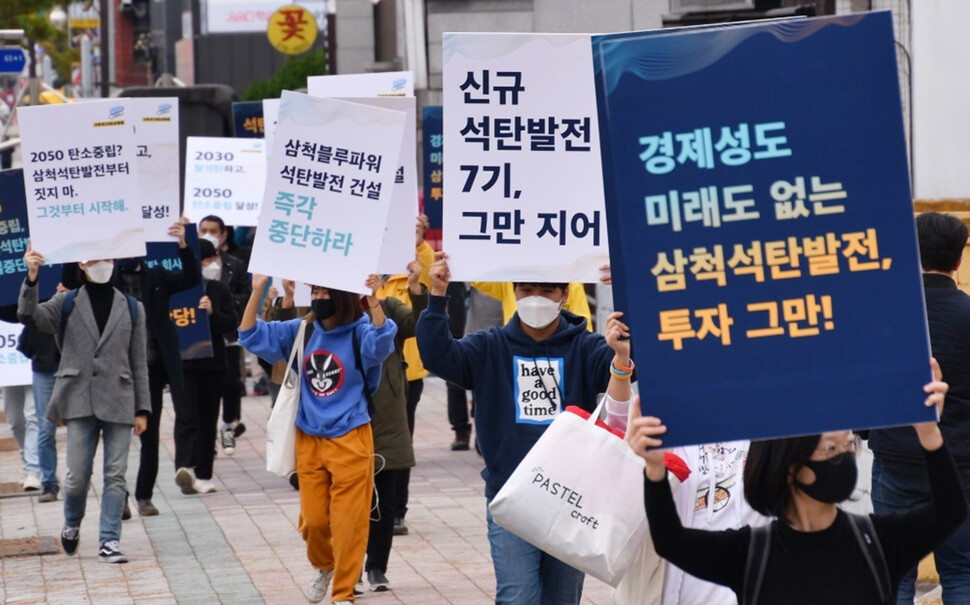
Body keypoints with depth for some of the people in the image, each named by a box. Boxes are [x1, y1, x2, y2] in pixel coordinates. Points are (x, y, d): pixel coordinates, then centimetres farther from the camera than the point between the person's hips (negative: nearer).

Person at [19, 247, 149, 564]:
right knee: (78, 475, 0)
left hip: (119, 403, 1)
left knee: (115, 475, -2)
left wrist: (142, 409, 5)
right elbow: (30, 315, -11)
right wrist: (31, 278, -26)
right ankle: (71, 525, 27)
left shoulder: (132, 308, 10)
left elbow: (139, 363, 9)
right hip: (80, 402, -1)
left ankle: (110, 541, 2)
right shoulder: (66, 304, 7)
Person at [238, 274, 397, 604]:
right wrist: (258, 290, -5)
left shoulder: (360, 331, -8)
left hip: (351, 442, -4)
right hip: (309, 441, 4)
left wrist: (372, 298, -43)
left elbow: (381, 343, -30)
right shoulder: (302, 331, 6)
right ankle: (323, 566, 39)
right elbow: (252, 335, 6)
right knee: (312, 519, 9)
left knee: (348, 522, -1)